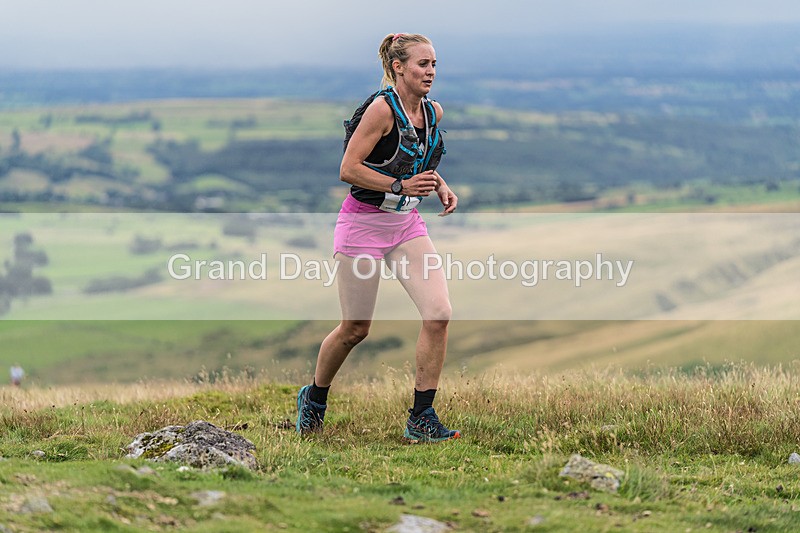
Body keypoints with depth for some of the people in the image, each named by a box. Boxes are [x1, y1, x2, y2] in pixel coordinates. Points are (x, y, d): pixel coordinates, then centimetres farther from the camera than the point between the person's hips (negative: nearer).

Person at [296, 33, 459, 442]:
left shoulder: (433, 112, 5)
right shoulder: (382, 108, -16)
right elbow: (348, 169, -18)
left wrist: (440, 186, 4)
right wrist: (401, 186, -25)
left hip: (407, 224, 6)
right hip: (364, 221, -6)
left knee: (439, 313, -11)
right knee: (355, 328, 4)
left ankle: (421, 419, -3)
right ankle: (314, 400, 31)